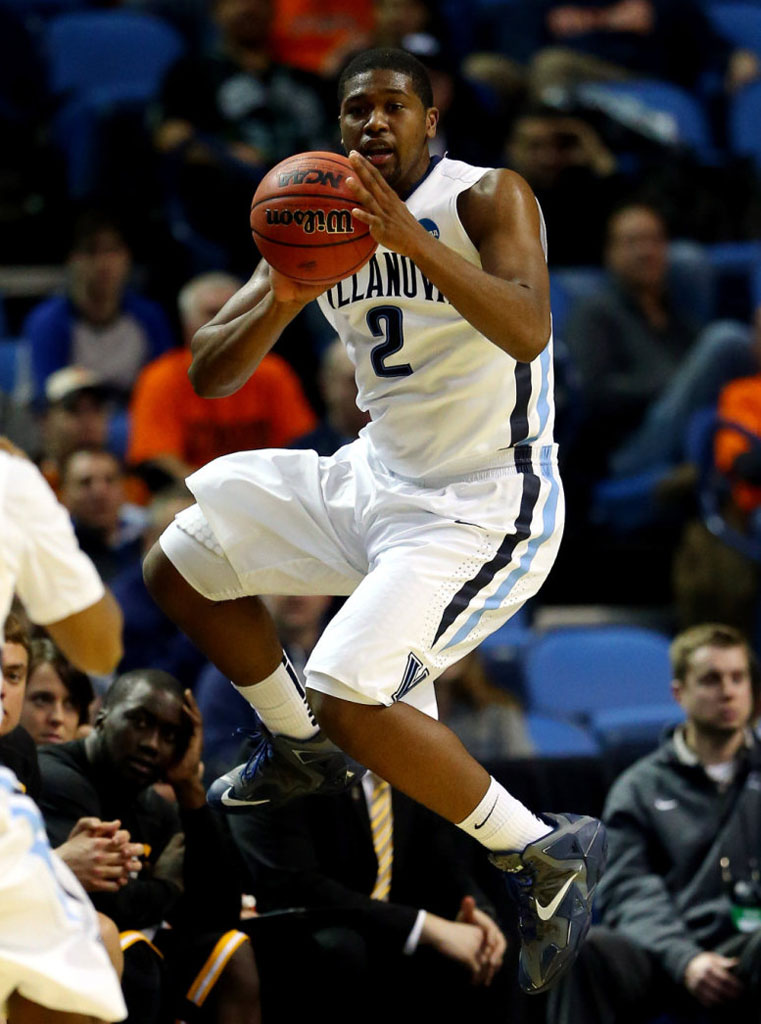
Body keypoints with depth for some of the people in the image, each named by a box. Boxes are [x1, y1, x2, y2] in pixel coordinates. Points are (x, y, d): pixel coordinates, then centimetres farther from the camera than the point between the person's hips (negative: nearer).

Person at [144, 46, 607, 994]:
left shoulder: (487, 199, -16)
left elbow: (528, 333, -34)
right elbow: (209, 375, -2)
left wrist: (414, 242, -44)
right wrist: (280, 303, -22)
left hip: (486, 508, -8)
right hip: (378, 480, 8)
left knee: (352, 698, -25)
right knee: (178, 571, 13)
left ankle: (546, 856, -11)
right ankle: (302, 752, 35)